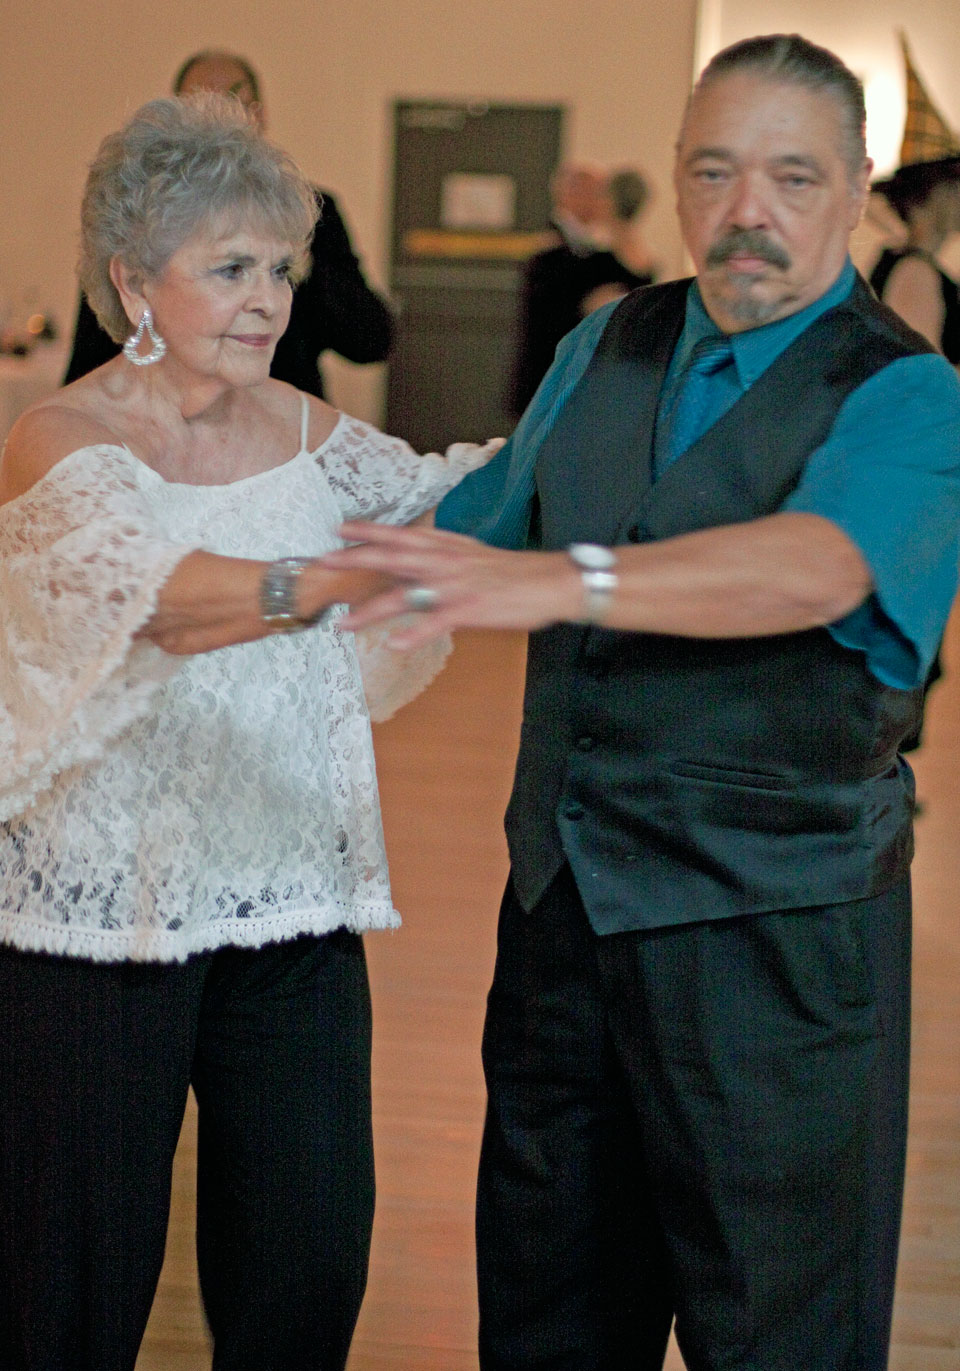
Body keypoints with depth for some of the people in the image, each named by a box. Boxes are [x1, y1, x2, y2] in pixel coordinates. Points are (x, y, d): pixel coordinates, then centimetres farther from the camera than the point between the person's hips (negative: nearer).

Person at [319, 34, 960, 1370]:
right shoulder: (605, 348, 9)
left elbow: (813, 565, -32)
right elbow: (475, 526, 22)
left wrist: (564, 582, -44)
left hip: (771, 927, -6)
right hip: (562, 897, 6)